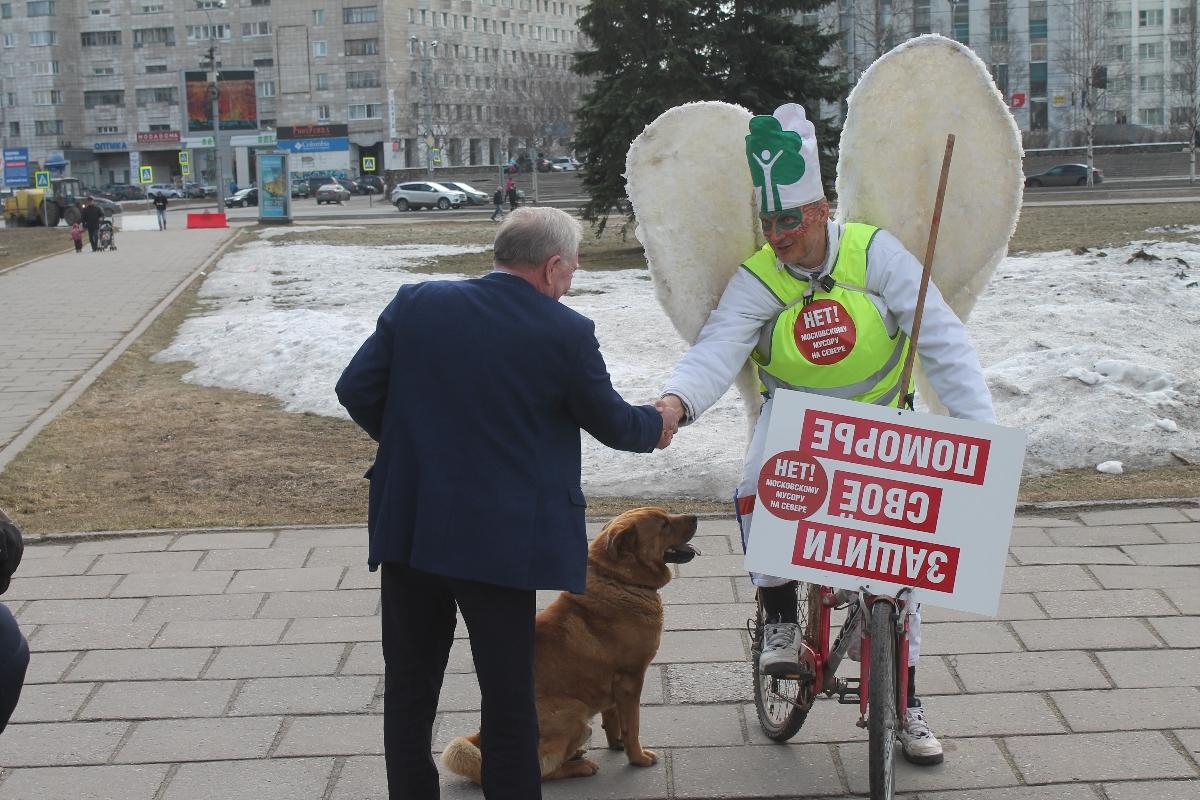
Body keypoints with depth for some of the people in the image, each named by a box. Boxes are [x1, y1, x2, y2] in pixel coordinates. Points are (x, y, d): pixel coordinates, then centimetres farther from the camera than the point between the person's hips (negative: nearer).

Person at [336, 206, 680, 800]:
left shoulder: (416, 303, -1)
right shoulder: (566, 333, -10)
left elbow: (356, 389, 1)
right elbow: (611, 422, 2)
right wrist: (657, 424, 24)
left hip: (408, 528, 4)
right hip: (498, 541, -4)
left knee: (409, 687, 17)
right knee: (509, 694, 8)